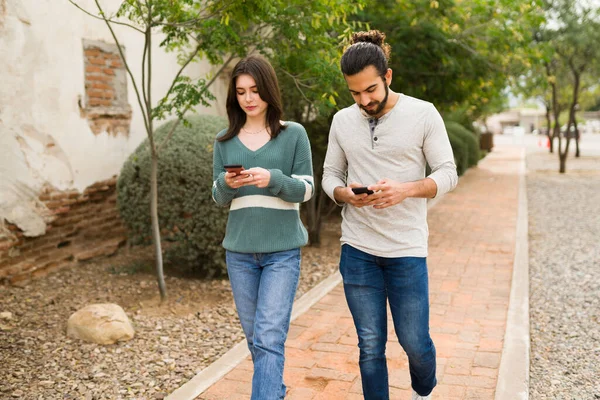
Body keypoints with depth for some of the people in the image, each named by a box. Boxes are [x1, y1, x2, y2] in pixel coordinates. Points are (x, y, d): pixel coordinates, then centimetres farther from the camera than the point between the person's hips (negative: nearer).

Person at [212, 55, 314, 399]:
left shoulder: (294, 134, -2)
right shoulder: (225, 141, 6)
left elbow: (306, 189, -5)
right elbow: (219, 199, 6)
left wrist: (272, 179, -23)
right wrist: (226, 184, -17)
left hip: (282, 250, -3)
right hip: (239, 250, 4)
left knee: (269, 338, -10)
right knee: (255, 338, 15)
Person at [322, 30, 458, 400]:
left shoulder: (423, 114, -5)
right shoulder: (342, 121, 5)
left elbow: (448, 174, -5)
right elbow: (330, 174, 10)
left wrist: (406, 189, -23)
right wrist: (345, 194, -13)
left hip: (407, 249, -2)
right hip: (357, 249, 2)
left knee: (414, 341, 7)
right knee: (370, 346, 9)